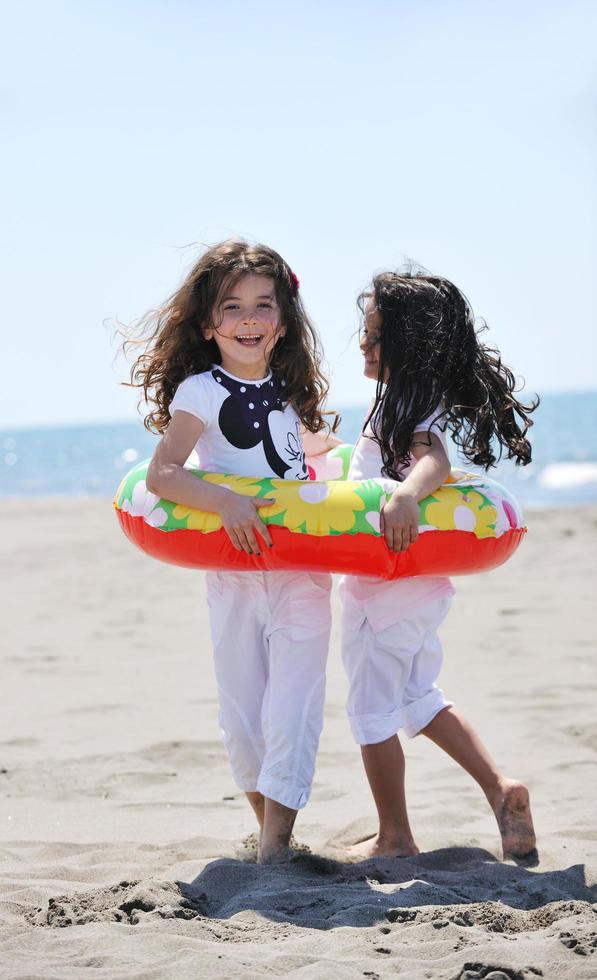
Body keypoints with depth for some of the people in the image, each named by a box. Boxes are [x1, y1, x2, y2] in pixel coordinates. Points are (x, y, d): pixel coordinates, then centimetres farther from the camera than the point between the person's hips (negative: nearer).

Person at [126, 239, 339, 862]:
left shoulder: (288, 384, 7)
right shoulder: (202, 392, -9)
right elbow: (161, 474, -20)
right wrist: (224, 502, -30)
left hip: (302, 566, 2)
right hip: (235, 568, -2)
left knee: (293, 700, -9)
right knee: (242, 706, 5)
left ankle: (275, 843, -10)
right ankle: (267, 825, 24)